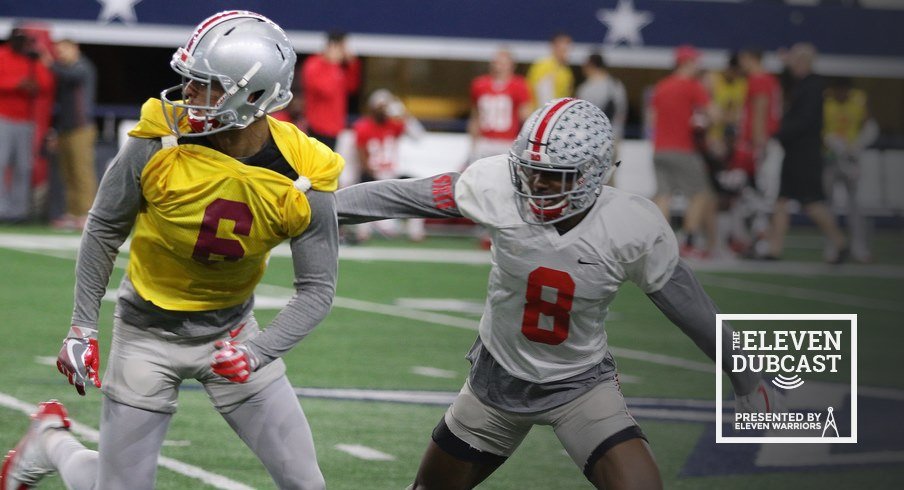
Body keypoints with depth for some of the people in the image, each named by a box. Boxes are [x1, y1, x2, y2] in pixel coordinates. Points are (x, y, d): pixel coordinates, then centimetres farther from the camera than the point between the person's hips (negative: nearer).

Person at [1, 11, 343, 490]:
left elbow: (316, 289, -10)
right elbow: (103, 230, -7)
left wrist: (258, 352, -24)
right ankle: (50, 441, 35)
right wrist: (82, 327, -3)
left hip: (229, 332, 2)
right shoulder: (160, 145, -23)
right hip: (149, 331, -2)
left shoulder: (303, 183, -20)